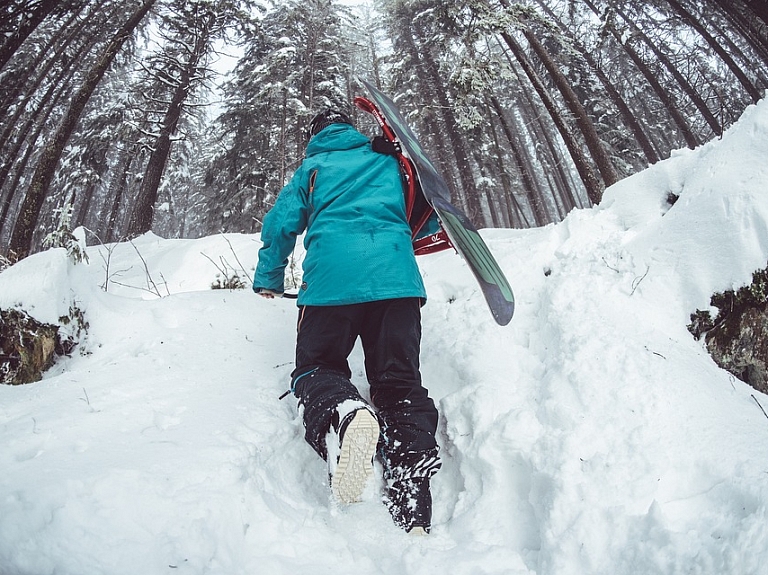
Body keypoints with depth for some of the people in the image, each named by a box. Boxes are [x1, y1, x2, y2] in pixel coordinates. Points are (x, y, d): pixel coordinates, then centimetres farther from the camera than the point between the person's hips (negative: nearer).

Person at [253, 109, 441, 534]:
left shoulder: (311, 167, 22)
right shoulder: (388, 162, 27)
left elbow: (281, 223, 16)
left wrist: (268, 281, 30)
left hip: (331, 278, -2)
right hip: (397, 276, 2)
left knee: (316, 366, 9)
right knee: (399, 381, 2)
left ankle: (342, 413, -30)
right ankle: (412, 517, -16)